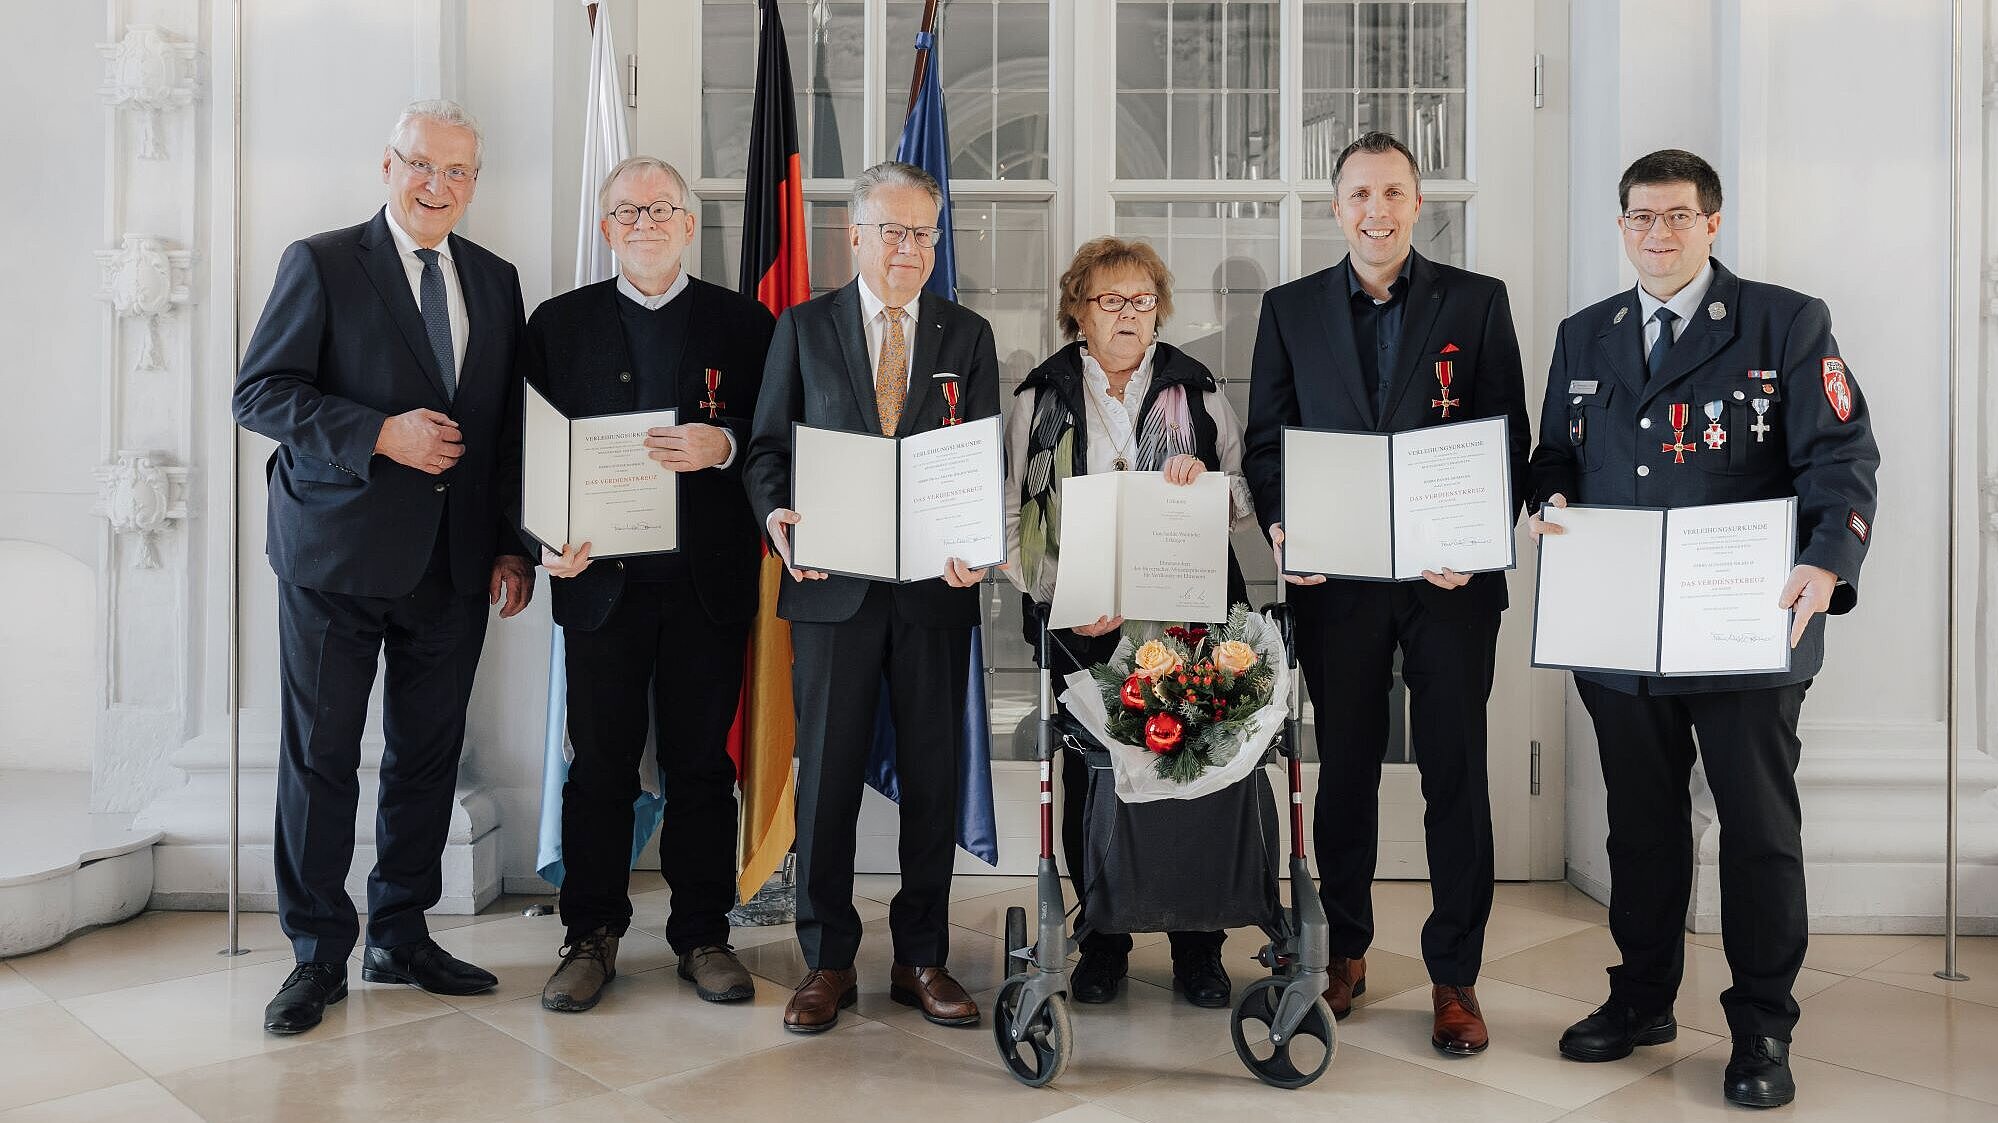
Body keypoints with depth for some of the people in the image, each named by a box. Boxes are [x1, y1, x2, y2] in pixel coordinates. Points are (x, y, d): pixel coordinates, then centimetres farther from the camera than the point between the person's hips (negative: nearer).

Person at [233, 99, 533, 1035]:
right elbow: (259, 392, -6)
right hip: (338, 554, -4)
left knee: (428, 754, 11)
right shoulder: (320, 265, 0)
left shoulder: (495, 281, 12)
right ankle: (317, 956, 18)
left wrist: (514, 544, 6)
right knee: (320, 755, 4)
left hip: (455, 563, 4)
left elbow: (510, 423, 13)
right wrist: (381, 435, -18)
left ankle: (400, 939, 26)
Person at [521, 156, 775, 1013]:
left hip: (709, 580, 0)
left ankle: (703, 934, 20)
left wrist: (723, 444, -17)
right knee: (601, 765, 6)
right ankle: (592, 935, 20)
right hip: (602, 578, 0)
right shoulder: (559, 323, 10)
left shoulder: (741, 322, 8)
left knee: (701, 765, 7)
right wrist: (547, 541, -9)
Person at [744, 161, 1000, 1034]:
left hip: (938, 586, 1)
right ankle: (827, 962, 18)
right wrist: (777, 516, -14)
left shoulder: (968, 335, 10)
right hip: (834, 584, -1)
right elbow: (768, 446, 7)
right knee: (827, 772, 3)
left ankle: (922, 960, 21)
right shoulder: (803, 328, 8)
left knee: (933, 772, 7)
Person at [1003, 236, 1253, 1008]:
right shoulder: (1042, 396, 7)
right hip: (1084, 625, 0)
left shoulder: (1196, 389, 11)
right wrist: (1060, 597, -11)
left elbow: (1248, 499, 13)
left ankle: (1198, 950, 15)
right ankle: (1101, 945, 19)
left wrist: (1209, 479, -10)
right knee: (1088, 781, 2)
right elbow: (1014, 517, 2)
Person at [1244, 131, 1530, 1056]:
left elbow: (1511, 437, 2)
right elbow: (1265, 441, 8)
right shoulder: (1290, 310, 8)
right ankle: (1345, 953, 27)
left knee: (1456, 773, 4)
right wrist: (1279, 528, -10)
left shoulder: (1478, 302, 5)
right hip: (1335, 574, 1)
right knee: (1343, 767, 11)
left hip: (1450, 574, -1)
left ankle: (1454, 977, 17)